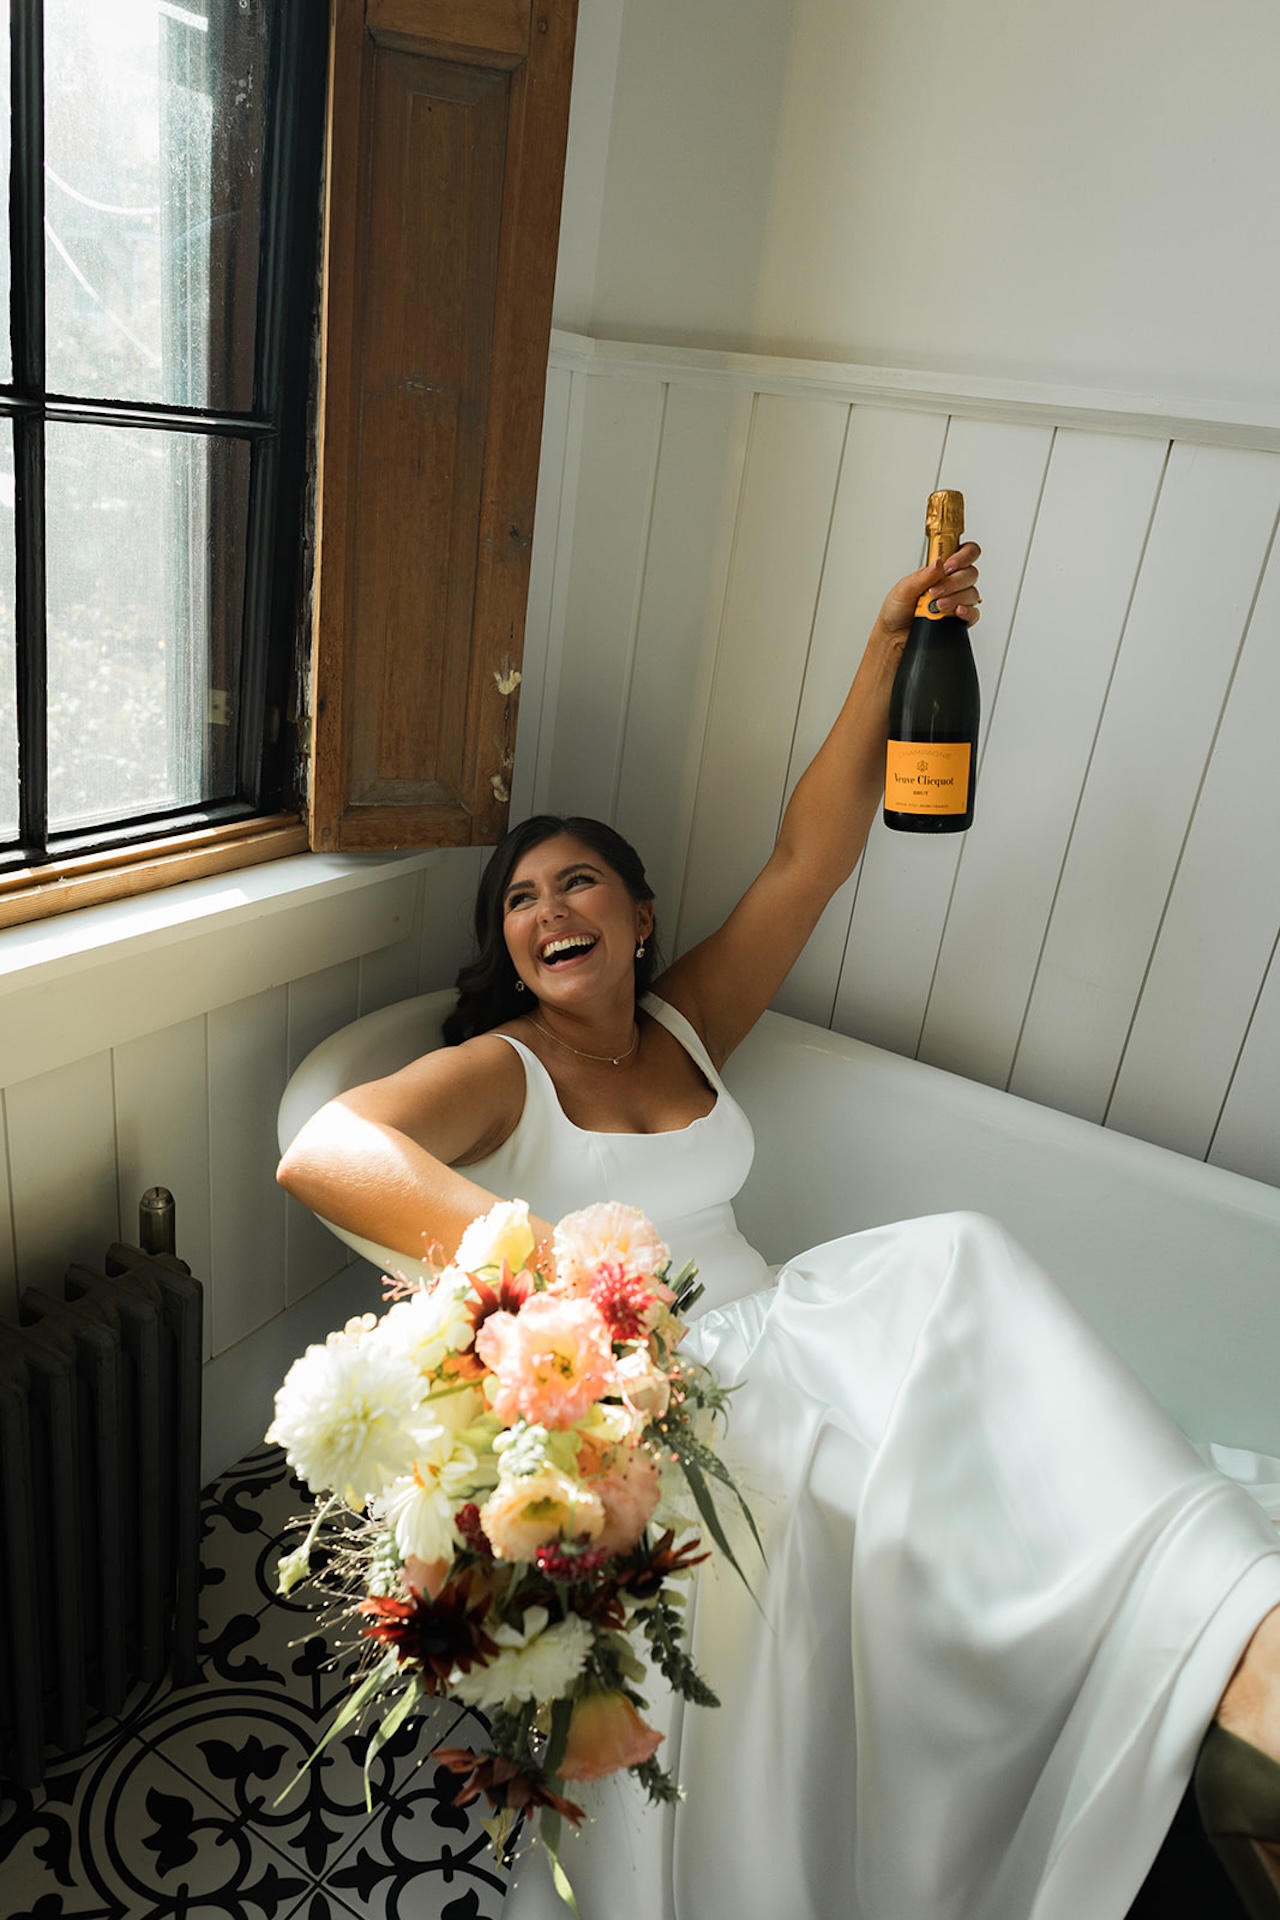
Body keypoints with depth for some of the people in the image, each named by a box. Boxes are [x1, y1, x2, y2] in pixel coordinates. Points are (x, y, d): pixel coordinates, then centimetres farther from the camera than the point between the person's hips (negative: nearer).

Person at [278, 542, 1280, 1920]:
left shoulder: (686, 1027, 15)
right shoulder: (499, 1070, -1)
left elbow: (810, 855, 6)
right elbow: (318, 1149, -23)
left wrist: (891, 647, -1)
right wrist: (516, 1249, -42)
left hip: (760, 1333, 5)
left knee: (946, 1267, -28)